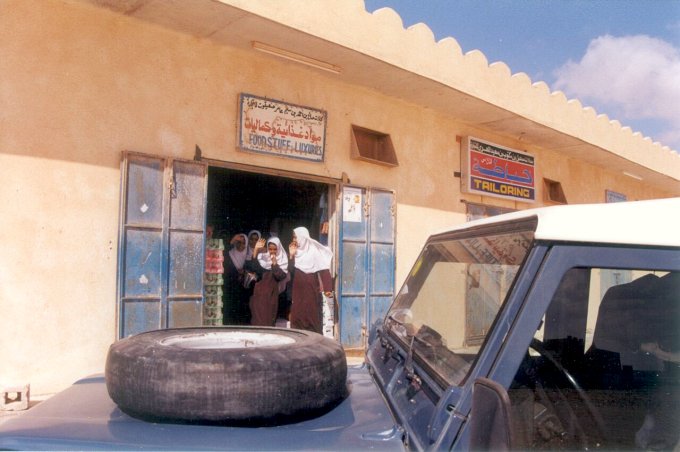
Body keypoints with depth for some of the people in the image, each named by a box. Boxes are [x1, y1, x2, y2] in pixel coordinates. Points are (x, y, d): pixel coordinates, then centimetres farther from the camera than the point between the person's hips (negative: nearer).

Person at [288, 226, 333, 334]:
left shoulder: (314, 251, -7)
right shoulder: (297, 252, 11)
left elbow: (323, 270, -14)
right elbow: (291, 271, 4)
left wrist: (327, 288, -23)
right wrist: (291, 255, -7)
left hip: (311, 290, -5)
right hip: (298, 291, 5)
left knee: (312, 317, -3)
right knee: (297, 316, 2)